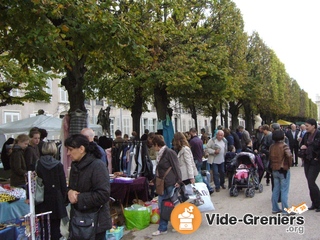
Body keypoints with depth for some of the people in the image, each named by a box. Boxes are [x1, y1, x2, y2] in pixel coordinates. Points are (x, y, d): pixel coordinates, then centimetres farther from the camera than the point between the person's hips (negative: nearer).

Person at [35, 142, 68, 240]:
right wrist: (63, 198, 9)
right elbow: (63, 185, -4)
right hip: (56, 201, -1)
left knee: (44, 227, 9)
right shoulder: (58, 165, -7)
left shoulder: (38, 165, -4)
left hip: (43, 201, 1)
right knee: (55, 227, 7)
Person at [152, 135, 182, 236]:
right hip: (163, 184, 8)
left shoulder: (169, 152, -13)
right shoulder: (160, 154, 13)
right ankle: (162, 228, 16)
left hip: (171, 184, -8)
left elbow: (176, 167, -15)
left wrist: (178, 181, -18)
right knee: (162, 206, 8)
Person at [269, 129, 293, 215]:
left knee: (276, 189, 13)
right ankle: (285, 210, 3)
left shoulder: (272, 146, 5)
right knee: (284, 190, -1)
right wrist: (289, 164, -11)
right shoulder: (284, 146, -14)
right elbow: (289, 155, -26)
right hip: (283, 170, -6)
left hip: (274, 170, 6)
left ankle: (275, 208, 18)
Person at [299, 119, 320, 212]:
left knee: (311, 183, -10)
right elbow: (301, 145, 21)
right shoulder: (306, 135, 8)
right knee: (310, 182, 10)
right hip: (307, 161, 7)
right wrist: (302, 147, 1)